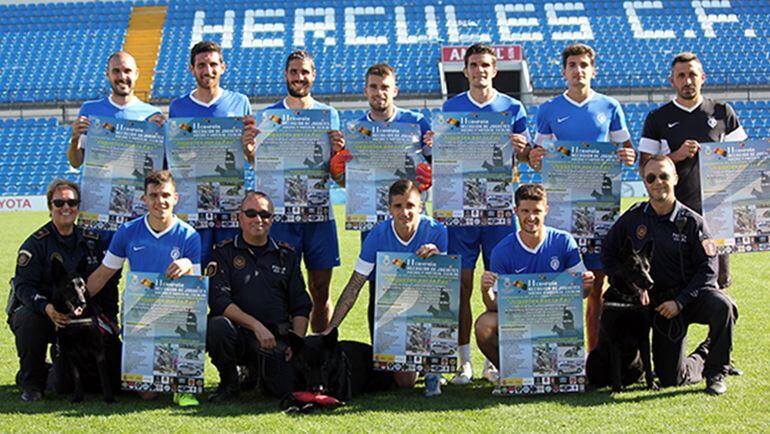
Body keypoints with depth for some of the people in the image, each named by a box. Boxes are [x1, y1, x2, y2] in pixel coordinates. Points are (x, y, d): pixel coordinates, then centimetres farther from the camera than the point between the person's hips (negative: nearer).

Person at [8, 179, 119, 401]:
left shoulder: (91, 241, 7)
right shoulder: (36, 243, -7)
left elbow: (108, 281, 13)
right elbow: (24, 286, -17)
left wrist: (110, 317, 2)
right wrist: (47, 308, -36)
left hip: (78, 317, 3)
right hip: (39, 311, -3)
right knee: (28, 319, -38)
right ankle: (31, 381, -15)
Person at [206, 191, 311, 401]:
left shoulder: (286, 255, 15)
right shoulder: (224, 253, 6)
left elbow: (301, 306, 13)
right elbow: (219, 301, -7)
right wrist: (256, 326, -19)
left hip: (277, 338, 2)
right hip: (239, 333, -2)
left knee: (287, 387, -21)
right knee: (216, 326, -35)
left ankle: (256, 370, 17)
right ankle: (229, 382, -5)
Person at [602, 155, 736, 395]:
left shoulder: (692, 222, -6)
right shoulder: (632, 218, 1)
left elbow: (708, 269, -9)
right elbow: (608, 254, 9)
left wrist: (680, 301, -19)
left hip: (692, 294, -1)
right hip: (658, 301, 2)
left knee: (721, 305, -37)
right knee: (671, 379, -5)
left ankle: (716, 372, -12)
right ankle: (700, 359, 31)